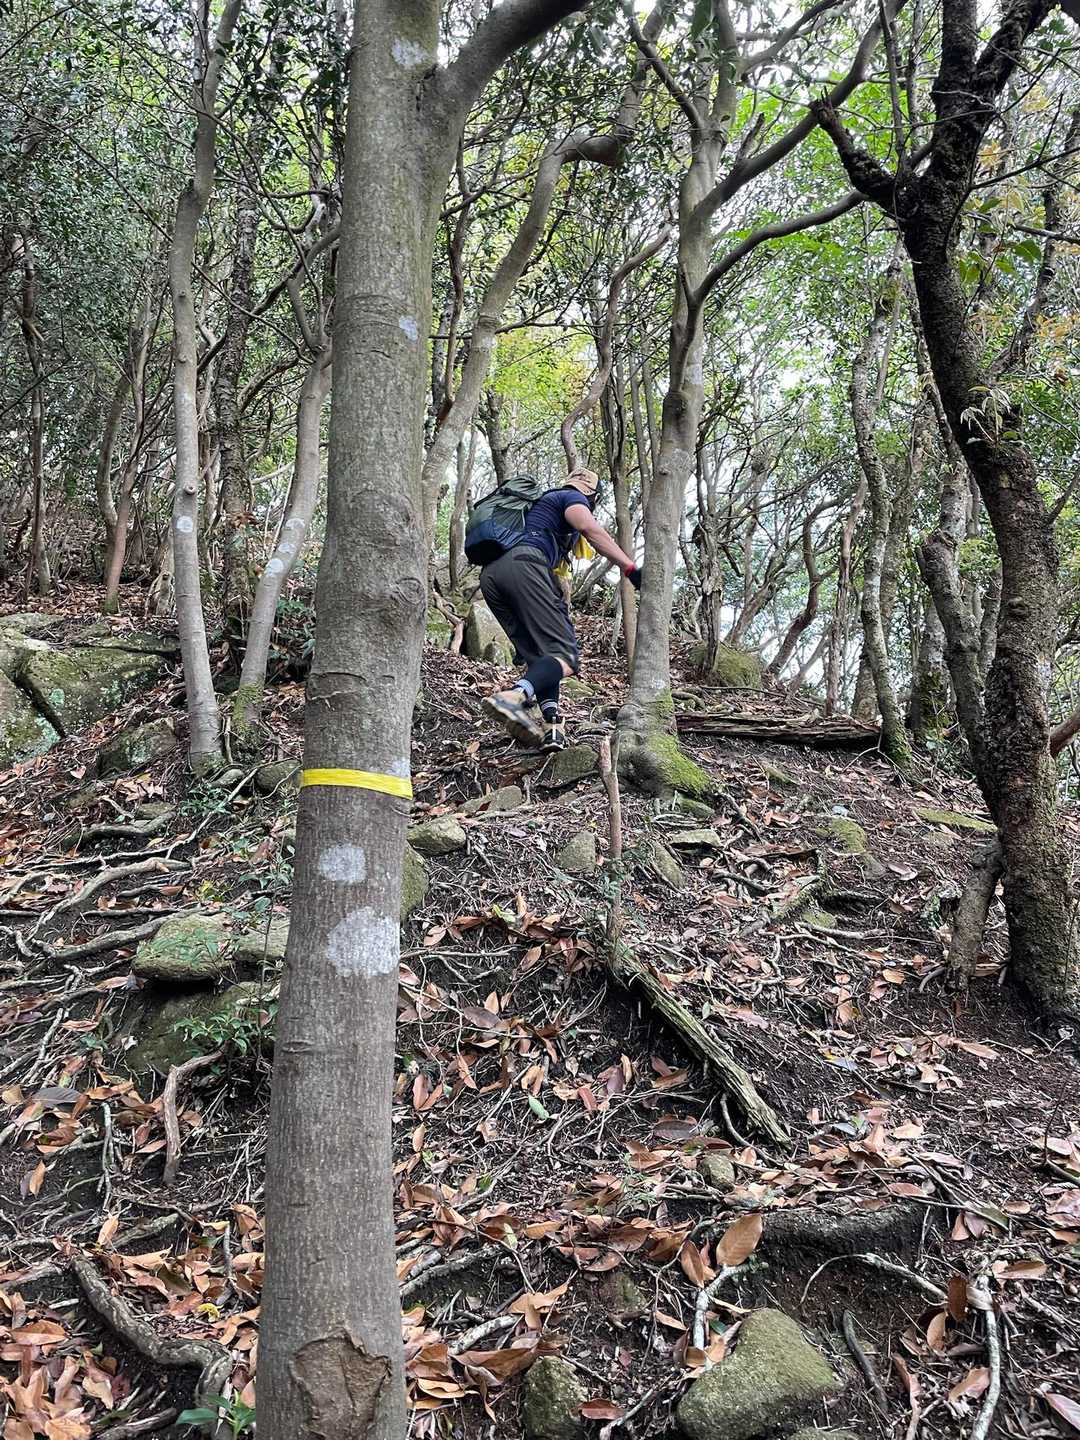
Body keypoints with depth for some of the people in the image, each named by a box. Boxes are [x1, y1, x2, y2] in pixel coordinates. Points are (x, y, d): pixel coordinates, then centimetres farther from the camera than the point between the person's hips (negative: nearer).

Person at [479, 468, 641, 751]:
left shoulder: (539, 503, 42)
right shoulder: (572, 498, 18)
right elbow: (591, 529, -6)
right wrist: (631, 568, -12)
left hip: (489, 574, 8)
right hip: (522, 565, -8)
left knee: (538, 655, 12)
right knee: (564, 654, -13)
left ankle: (550, 725, -10)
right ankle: (514, 696, -41)